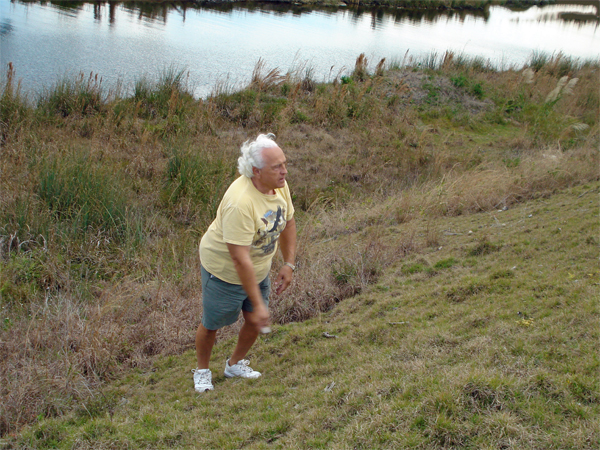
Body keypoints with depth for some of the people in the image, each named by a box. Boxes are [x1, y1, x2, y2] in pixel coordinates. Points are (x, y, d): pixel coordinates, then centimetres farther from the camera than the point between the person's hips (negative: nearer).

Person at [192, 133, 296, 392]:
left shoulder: (280, 185, -13)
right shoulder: (240, 202, -37)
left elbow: (288, 223, 7)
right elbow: (240, 260, -37)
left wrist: (289, 264, 3)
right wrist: (258, 304, -34)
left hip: (259, 270, 7)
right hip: (224, 271, -7)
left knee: (256, 321, 12)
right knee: (211, 324, 9)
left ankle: (235, 364, 38)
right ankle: (202, 371, 37)